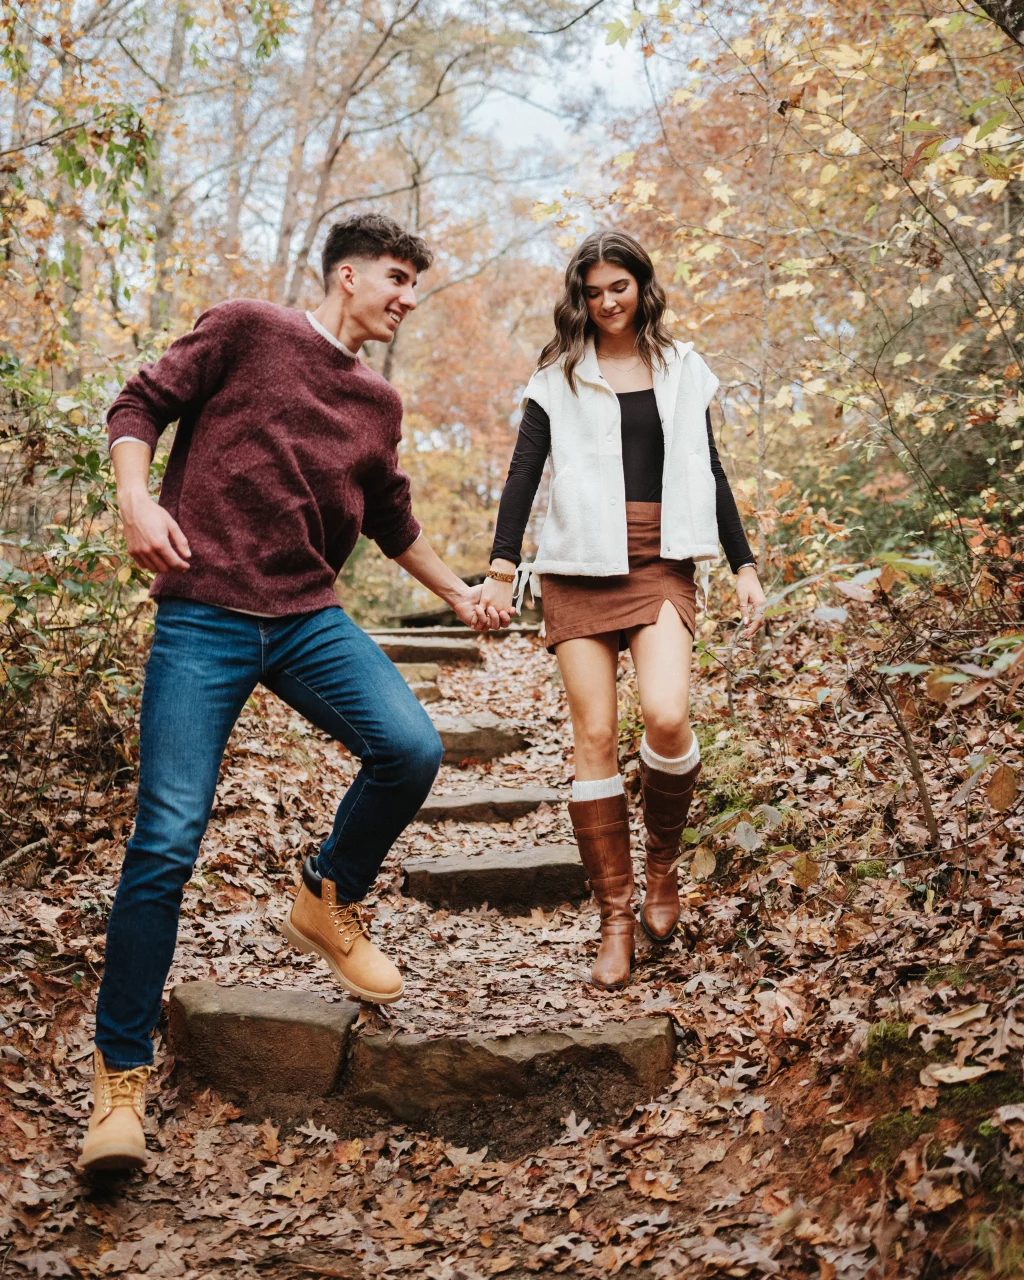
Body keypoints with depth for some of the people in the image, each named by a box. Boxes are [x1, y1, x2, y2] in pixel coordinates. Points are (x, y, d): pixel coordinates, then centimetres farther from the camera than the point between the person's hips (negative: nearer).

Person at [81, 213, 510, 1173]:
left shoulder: (378, 405, 19)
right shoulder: (247, 330, 3)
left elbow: (392, 520, 31)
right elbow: (139, 404, 3)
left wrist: (457, 592, 36)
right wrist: (136, 497, -15)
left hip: (308, 618, 5)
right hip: (202, 618, -5)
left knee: (412, 749, -18)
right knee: (166, 841, -9)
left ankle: (330, 901, 13)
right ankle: (120, 1072, 8)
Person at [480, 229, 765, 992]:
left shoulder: (681, 371, 15)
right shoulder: (560, 377, 10)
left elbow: (709, 475, 17)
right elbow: (524, 474, 3)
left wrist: (744, 565, 11)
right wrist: (503, 569, -9)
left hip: (661, 564, 1)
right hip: (579, 568, 0)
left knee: (667, 718, -22)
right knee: (595, 739, -6)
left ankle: (664, 861, 7)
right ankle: (616, 917, 4)